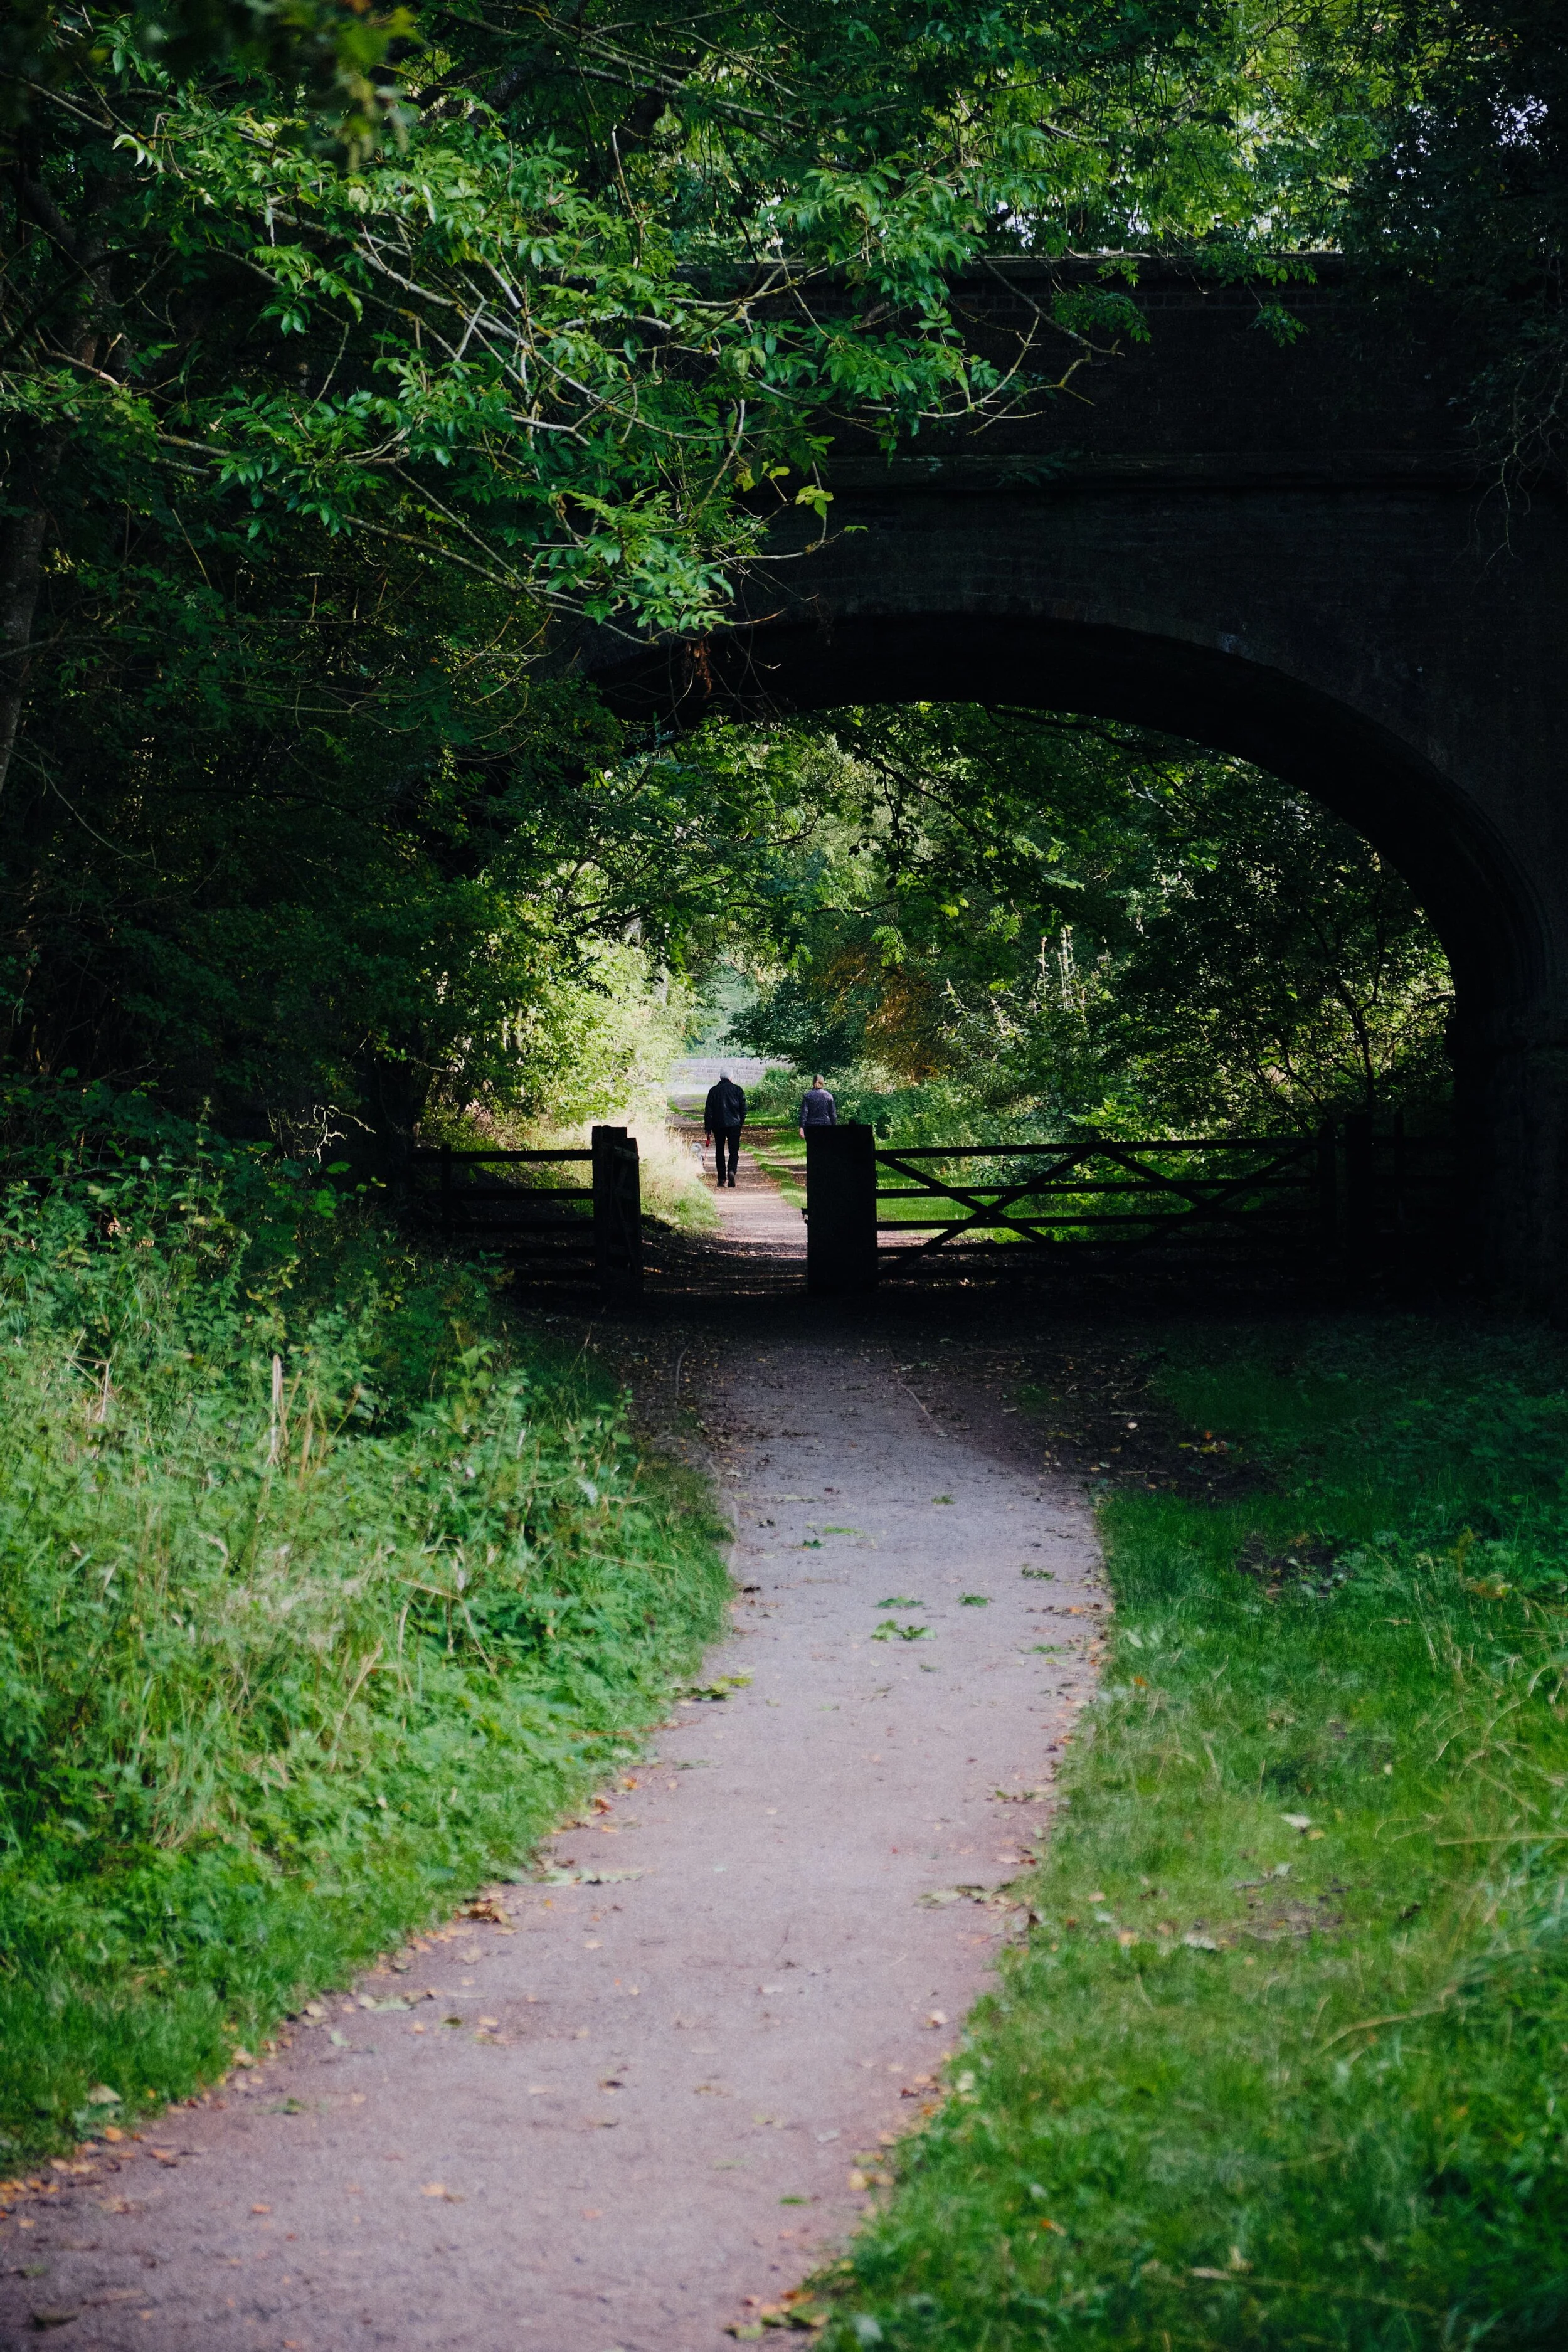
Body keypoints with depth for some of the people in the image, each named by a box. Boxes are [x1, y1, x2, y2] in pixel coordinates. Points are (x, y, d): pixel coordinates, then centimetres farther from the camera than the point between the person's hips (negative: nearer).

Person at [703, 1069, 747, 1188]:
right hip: (734, 1125, 0)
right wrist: (741, 1123, 16)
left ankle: (721, 1179, 8)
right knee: (734, 1151, 2)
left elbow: (708, 1111, 1)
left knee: (719, 1151, 10)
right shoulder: (738, 1090, 2)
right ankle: (732, 1171, -23)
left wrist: (708, 1129, 5)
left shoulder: (713, 1091, 2)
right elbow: (744, 1109, 3)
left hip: (718, 1125, 0)